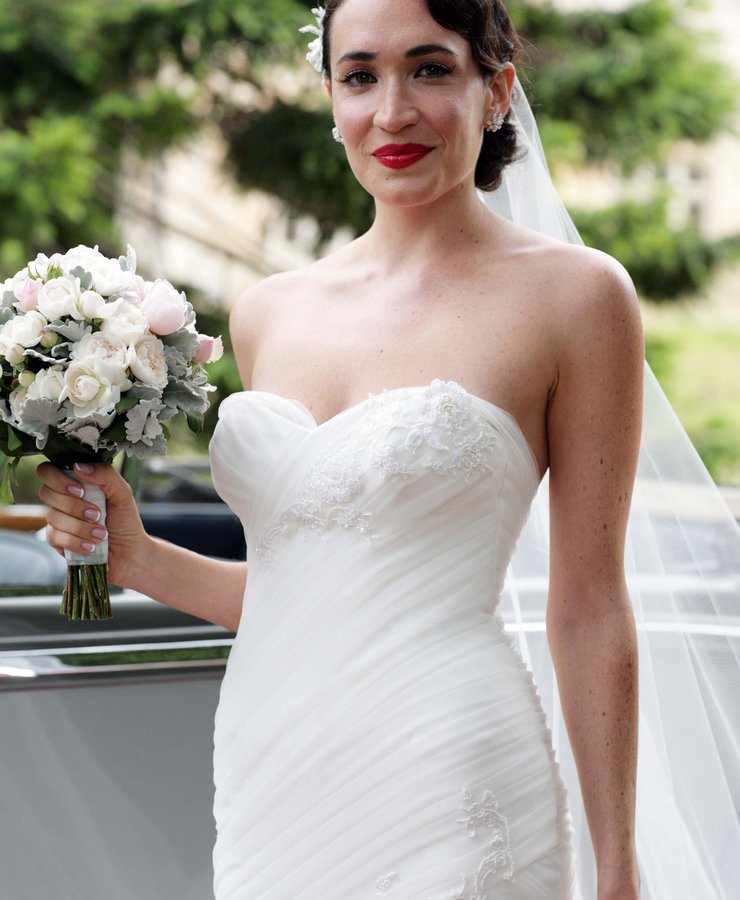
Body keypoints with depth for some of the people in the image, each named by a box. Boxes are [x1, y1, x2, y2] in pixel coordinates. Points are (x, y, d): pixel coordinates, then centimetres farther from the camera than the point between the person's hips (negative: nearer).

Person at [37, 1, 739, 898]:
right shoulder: (268, 313, 9)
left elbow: (588, 611, -4)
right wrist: (134, 557, 2)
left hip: (440, 791, -5)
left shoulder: (572, 294, -5)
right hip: (271, 784, 5)